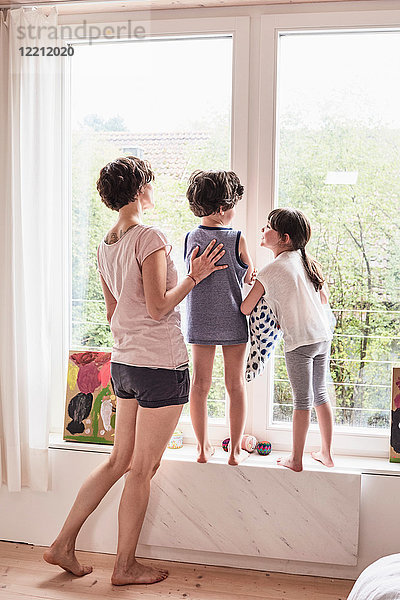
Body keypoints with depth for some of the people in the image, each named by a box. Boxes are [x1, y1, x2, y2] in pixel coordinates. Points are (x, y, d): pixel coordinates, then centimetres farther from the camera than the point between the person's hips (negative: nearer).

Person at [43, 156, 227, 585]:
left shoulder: (105, 245, 11)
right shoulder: (150, 237, -14)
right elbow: (158, 308, -18)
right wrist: (193, 277, -8)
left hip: (123, 362, 8)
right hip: (160, 364, -8)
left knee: (119, 461, 19)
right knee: (142, 469, 4)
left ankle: (63, 544, 24)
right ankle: (125, 566, 18)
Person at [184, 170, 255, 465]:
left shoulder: (191, 238, -1)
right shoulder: (237, 239, -12)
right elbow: (249, 277, -1)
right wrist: (249, 274, 20)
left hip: (199, 320, 3)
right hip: (232, 320, -3)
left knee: (200, 383, 11)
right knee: (235, 384, 8)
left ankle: (204, 447, 21)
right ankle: (236, 450, 17)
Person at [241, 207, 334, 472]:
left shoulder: (271, 271, -14)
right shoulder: (308, 261, 4)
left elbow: (246, 309, -11)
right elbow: (324, 297, 13)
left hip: (299, 342, -6)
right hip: (323, 335, 6)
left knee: (303, 401, 3)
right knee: (321, 395, 17)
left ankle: (296, 459, 16)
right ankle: (327, 453, 27)